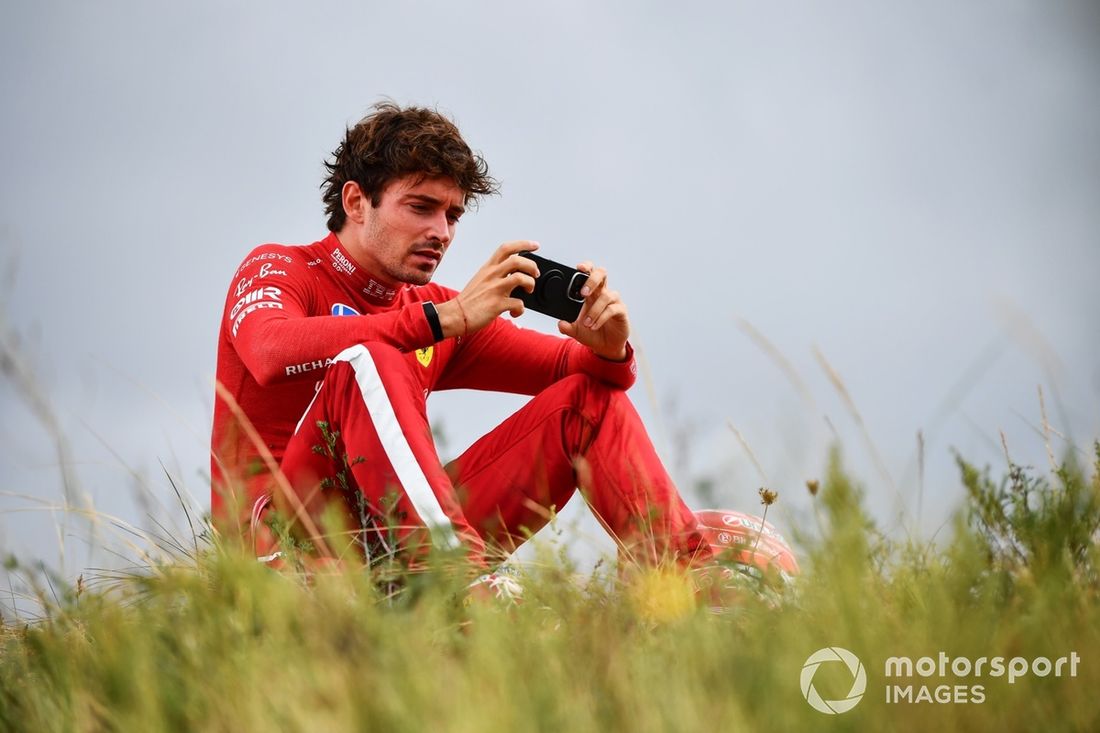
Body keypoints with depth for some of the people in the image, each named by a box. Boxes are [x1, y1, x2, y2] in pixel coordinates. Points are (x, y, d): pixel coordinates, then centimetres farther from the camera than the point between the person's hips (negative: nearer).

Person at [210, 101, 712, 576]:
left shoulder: (439, 307, 17)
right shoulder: (276, 269, 1)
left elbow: (572, 366, 16)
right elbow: (274, 353, -25)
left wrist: (609, 351, -10)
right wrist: (446, 318, -30)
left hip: (403, 536, 6)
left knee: (588, 395, 2)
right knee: (367, 362, -31)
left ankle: (684, 568, -21)